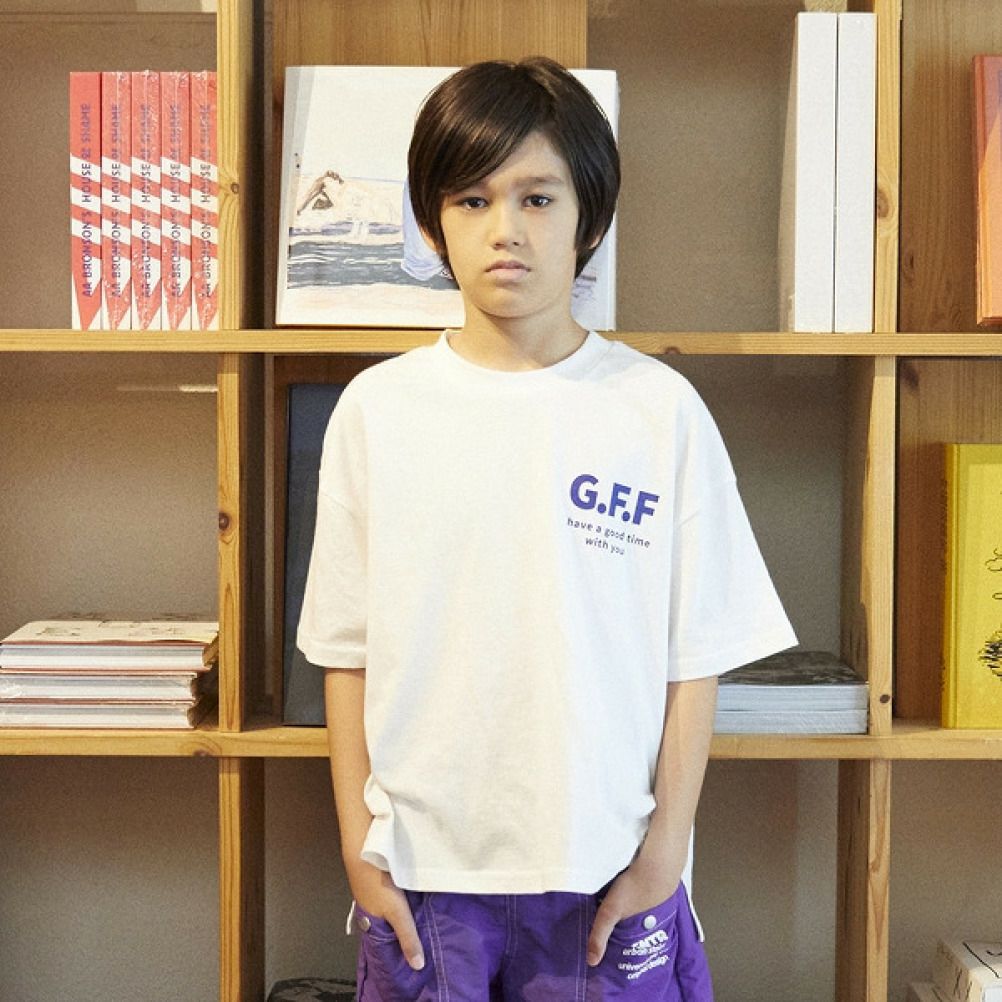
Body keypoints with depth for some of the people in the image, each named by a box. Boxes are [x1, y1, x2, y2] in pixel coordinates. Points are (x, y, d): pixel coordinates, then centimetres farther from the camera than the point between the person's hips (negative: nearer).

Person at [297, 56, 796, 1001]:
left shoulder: (659, 410, -5)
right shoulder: (377, 409, -1)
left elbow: (695, 657, -2)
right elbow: (347, 652, 2)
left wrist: (664, 851, -3)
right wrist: (358, 846, 1)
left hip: (607, 875, -1)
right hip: (422, 868, 1)